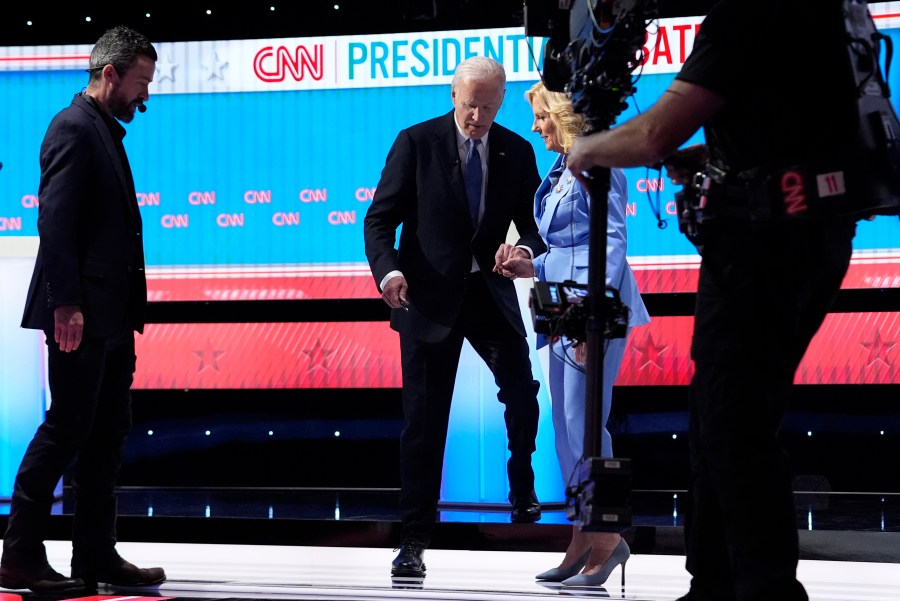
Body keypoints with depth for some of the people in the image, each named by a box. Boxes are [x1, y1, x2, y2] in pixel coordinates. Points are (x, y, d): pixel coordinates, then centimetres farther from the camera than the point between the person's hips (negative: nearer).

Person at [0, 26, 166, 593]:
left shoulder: (106, 132, 18)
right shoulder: (73, 127, -10)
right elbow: (54, 221, -18)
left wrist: (128, 309, 15)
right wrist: (66, 304, -23)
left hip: (111, 314, 10)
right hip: (82, 313, -10)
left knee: (108, 432, 10)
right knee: (66, 429, -7)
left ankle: (97, 555, 15)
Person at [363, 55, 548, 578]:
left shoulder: (518, 152, 3)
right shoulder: (416, 142, -7)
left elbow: (535, 223, 4)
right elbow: (380, 218, -8)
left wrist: (524, 248, -21)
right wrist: (388, 270, -27)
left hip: (490, 292, 3)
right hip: (429, 295, -3)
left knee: (523, 390, -5)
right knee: (424, 417, -1)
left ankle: (523, 491, 24)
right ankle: (415, 538, 6)